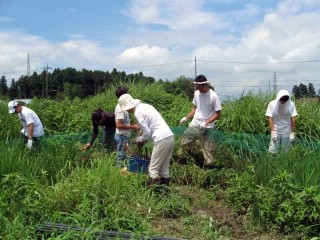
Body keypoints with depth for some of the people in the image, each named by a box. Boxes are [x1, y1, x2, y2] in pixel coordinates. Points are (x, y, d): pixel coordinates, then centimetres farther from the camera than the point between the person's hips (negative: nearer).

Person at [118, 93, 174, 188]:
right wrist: (144, 138, 21)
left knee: (153, 168, -2)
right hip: (170, 137, 9)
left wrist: (141, 139, 10)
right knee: (164, 167, 14)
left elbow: (147, 132, -9)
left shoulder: (138, 112, -8)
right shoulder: (145, 106, 19)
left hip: (162, 140, -9)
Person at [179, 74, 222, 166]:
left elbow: (218, 114, -11)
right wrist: (186, 118, 3)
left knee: (207, 149, -4)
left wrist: (206, 123, -20)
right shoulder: (196, 93, 4)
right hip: (193, 125, 6)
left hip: (206, 129, -6)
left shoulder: (213, 96, -13)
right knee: (184, 143, 10)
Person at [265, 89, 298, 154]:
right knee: (272, 151, -6)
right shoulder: (272, 104, -10)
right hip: (276, 131, -1)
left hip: (287, 132, 1)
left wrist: (292, 133, -8)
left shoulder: (291, 104, -8)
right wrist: (273, 132, -13)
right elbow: (270, 118, -8)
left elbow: (293, 119, -6)